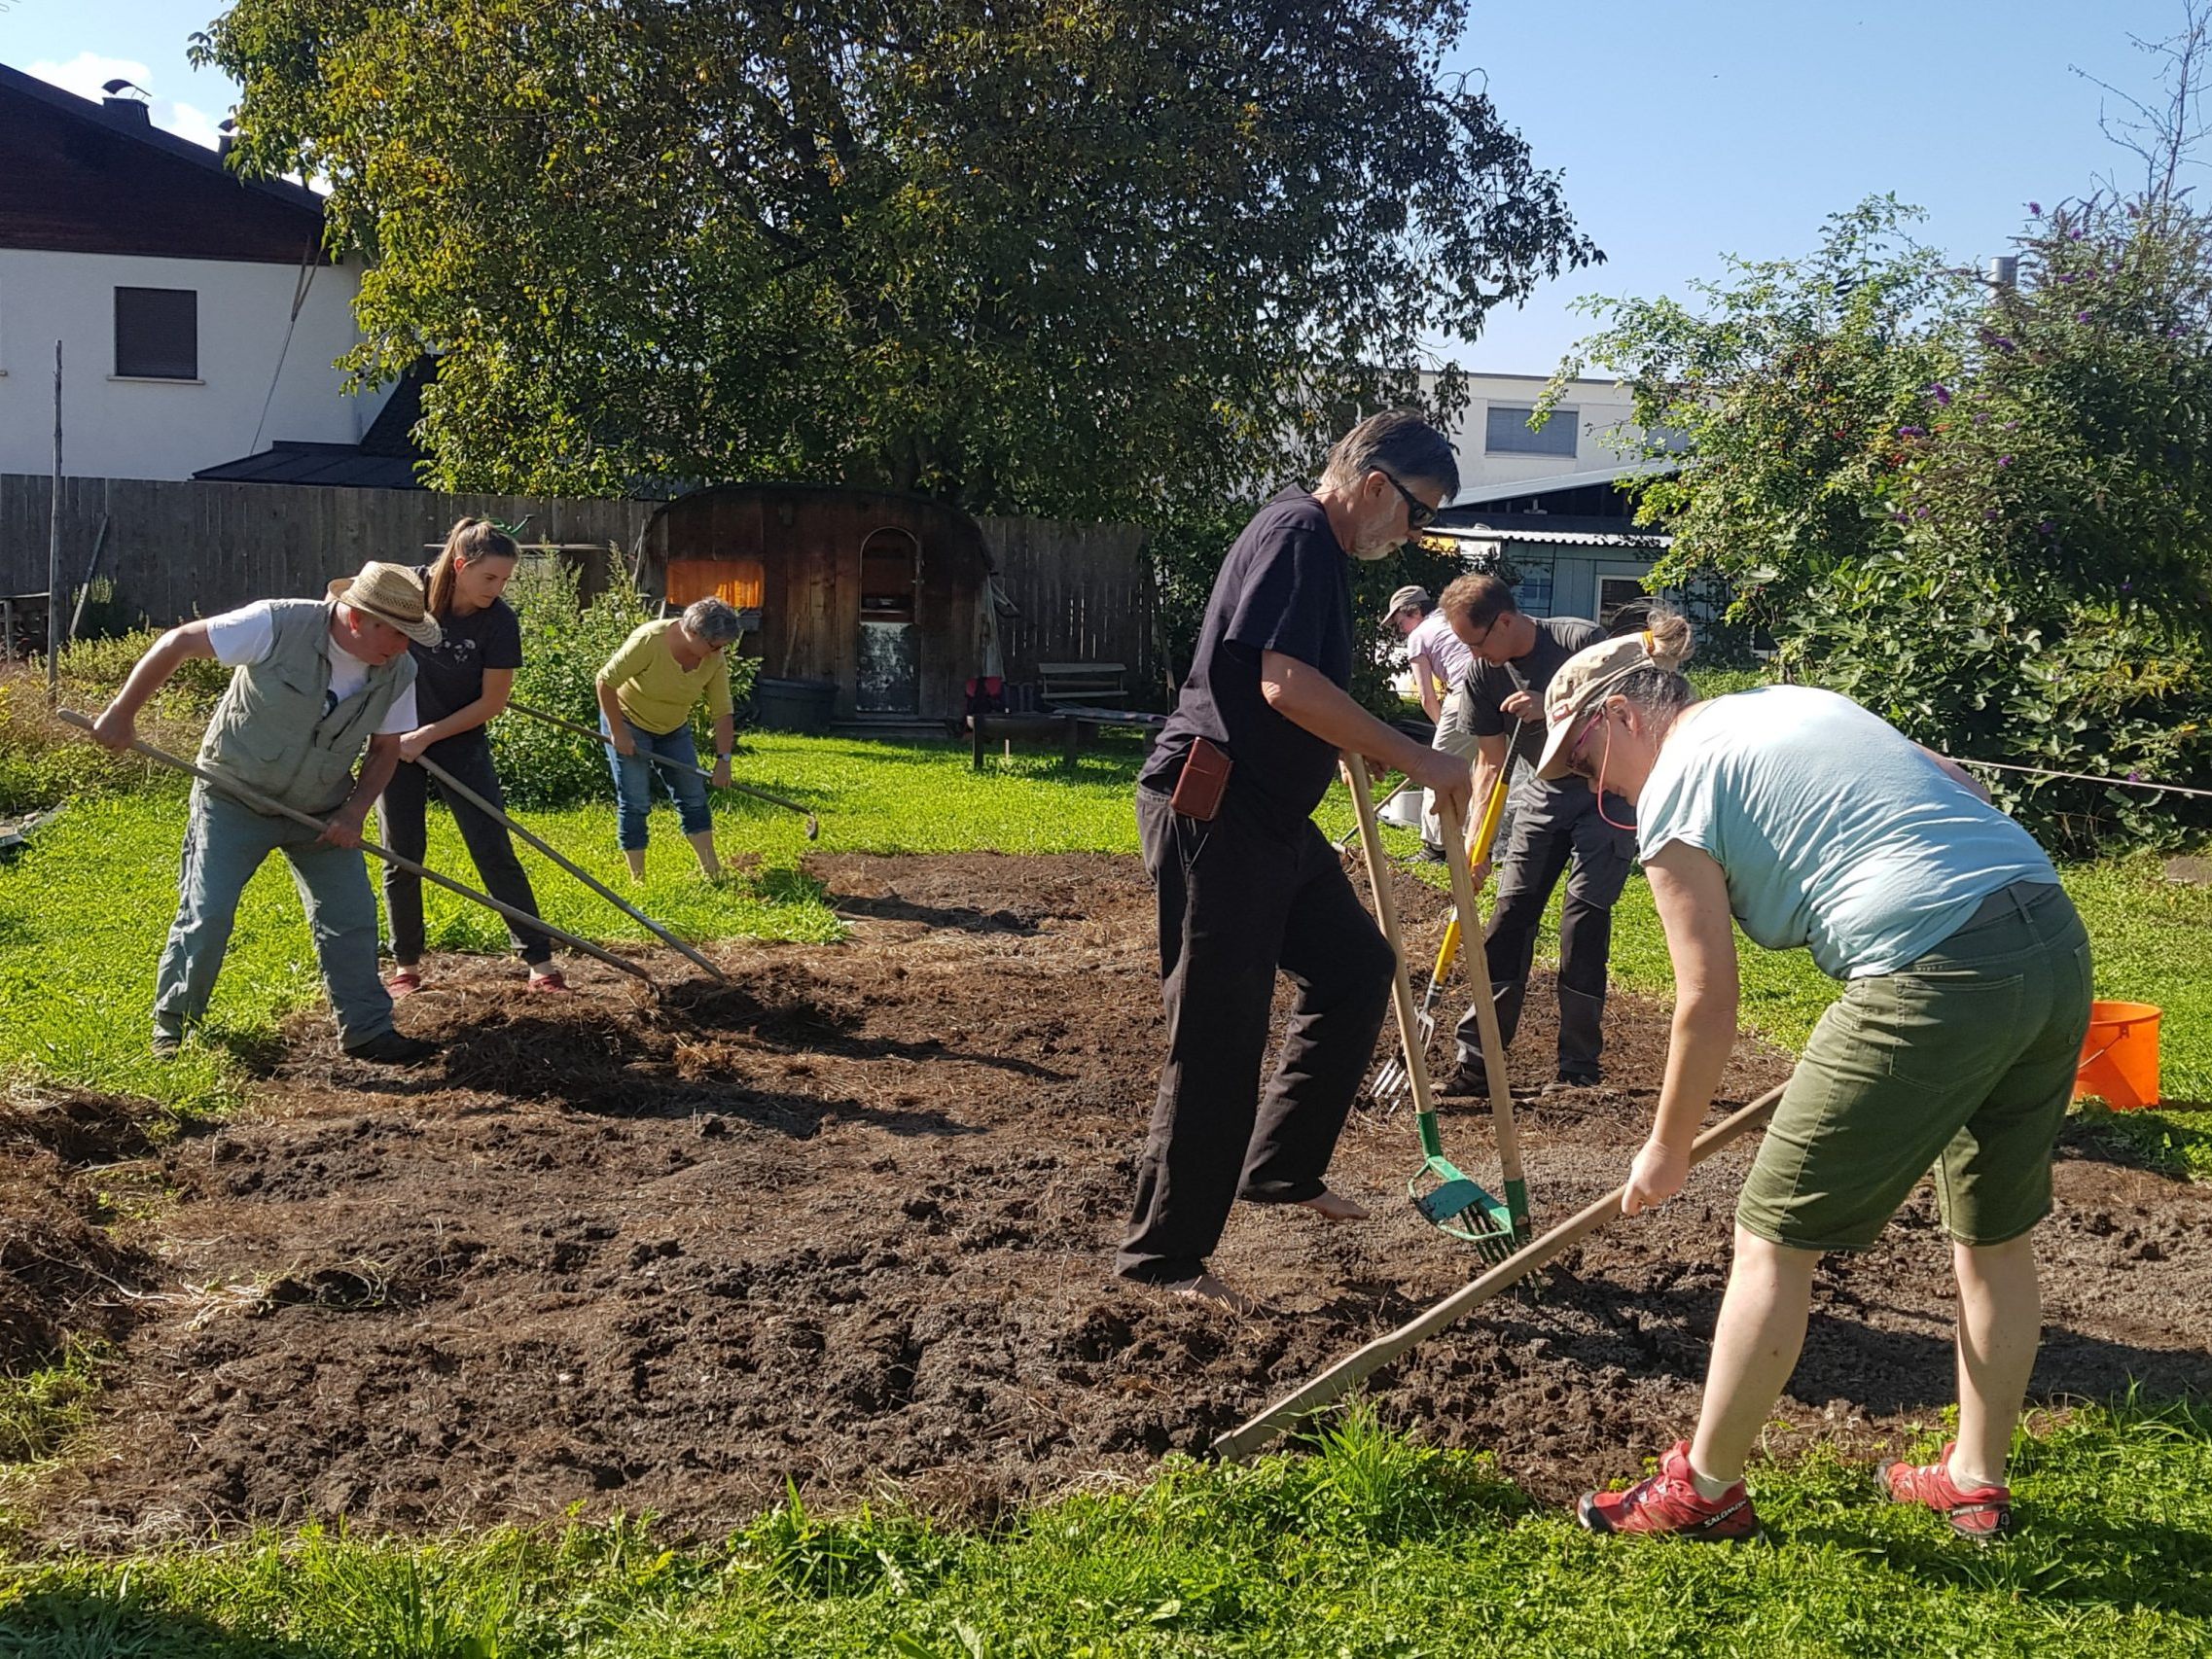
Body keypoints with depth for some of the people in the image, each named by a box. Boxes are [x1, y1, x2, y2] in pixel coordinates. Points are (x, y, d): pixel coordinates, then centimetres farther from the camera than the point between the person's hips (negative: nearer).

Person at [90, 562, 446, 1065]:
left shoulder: (399, 673, -11)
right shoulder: (279, 626, -26)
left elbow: (386, 749, 3)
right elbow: (178, 642, -17)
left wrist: (354, 813, -11)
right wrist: (121, 715, -13)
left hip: (320, 810, 4)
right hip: (234, 798, -4)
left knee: (352, 916, 0)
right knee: (207, 913, -5)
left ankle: (368, 1031, 11)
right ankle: (172, 1023, 16)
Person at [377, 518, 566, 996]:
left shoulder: (500, 621, -17)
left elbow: (492, 702, -12)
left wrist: (427, 736, -15)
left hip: (461, 740, -1)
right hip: (396, 736, 1)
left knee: (495, 851, -4)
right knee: (401, 855, 4)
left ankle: (540, 961, 0)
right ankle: (405, 966, 17)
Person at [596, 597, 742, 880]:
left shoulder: (715, 659, -15)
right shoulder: (649, 640, -30)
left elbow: (723, 712, -9)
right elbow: (605, 681, -25)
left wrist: (723, 759, -16)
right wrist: (618, 733, -22)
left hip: (674, 729, 5)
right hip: (628, 721, -5)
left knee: (693, 796, 3)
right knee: (635, 802, -7)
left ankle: (711, 869, 10)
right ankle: (637, 878, 0)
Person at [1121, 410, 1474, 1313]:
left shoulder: (1318, 545, 18)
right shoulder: (1298, 534, -14)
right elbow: (1285, 685, -26)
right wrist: (1417, 759, -22)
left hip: (1270, 817, 11)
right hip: (1211, 813, -11)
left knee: (1357, 964, 17)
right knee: (1219, 1035, -7)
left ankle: (1280, 1167, 27)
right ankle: (1164, 1254, 2)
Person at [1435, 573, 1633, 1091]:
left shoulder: (1580, 641, -21)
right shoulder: (1483, 675, -6)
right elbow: (1490, 763, -2)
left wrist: (1551, 708, -33)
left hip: (1607, 792, -5)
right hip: (1544, 793, 5)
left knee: (1584, 916, -11)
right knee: (1510, 914, -4)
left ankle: (1579, 1067, -2)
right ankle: (1475, 1061, -2)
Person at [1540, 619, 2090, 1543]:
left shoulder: (1674, 790, -1)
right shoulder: (1800, 701, 22)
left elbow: (1708, 1002, 0)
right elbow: (1966, 794, 23)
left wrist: (1667, 1148, 11)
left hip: (1937, 978, -9)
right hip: (2058, 944, 9)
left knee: (1775, 1239, 6)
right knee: (1996, 1238, 22)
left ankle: (1706, 1486, 18)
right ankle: (1976, 1482, 38)